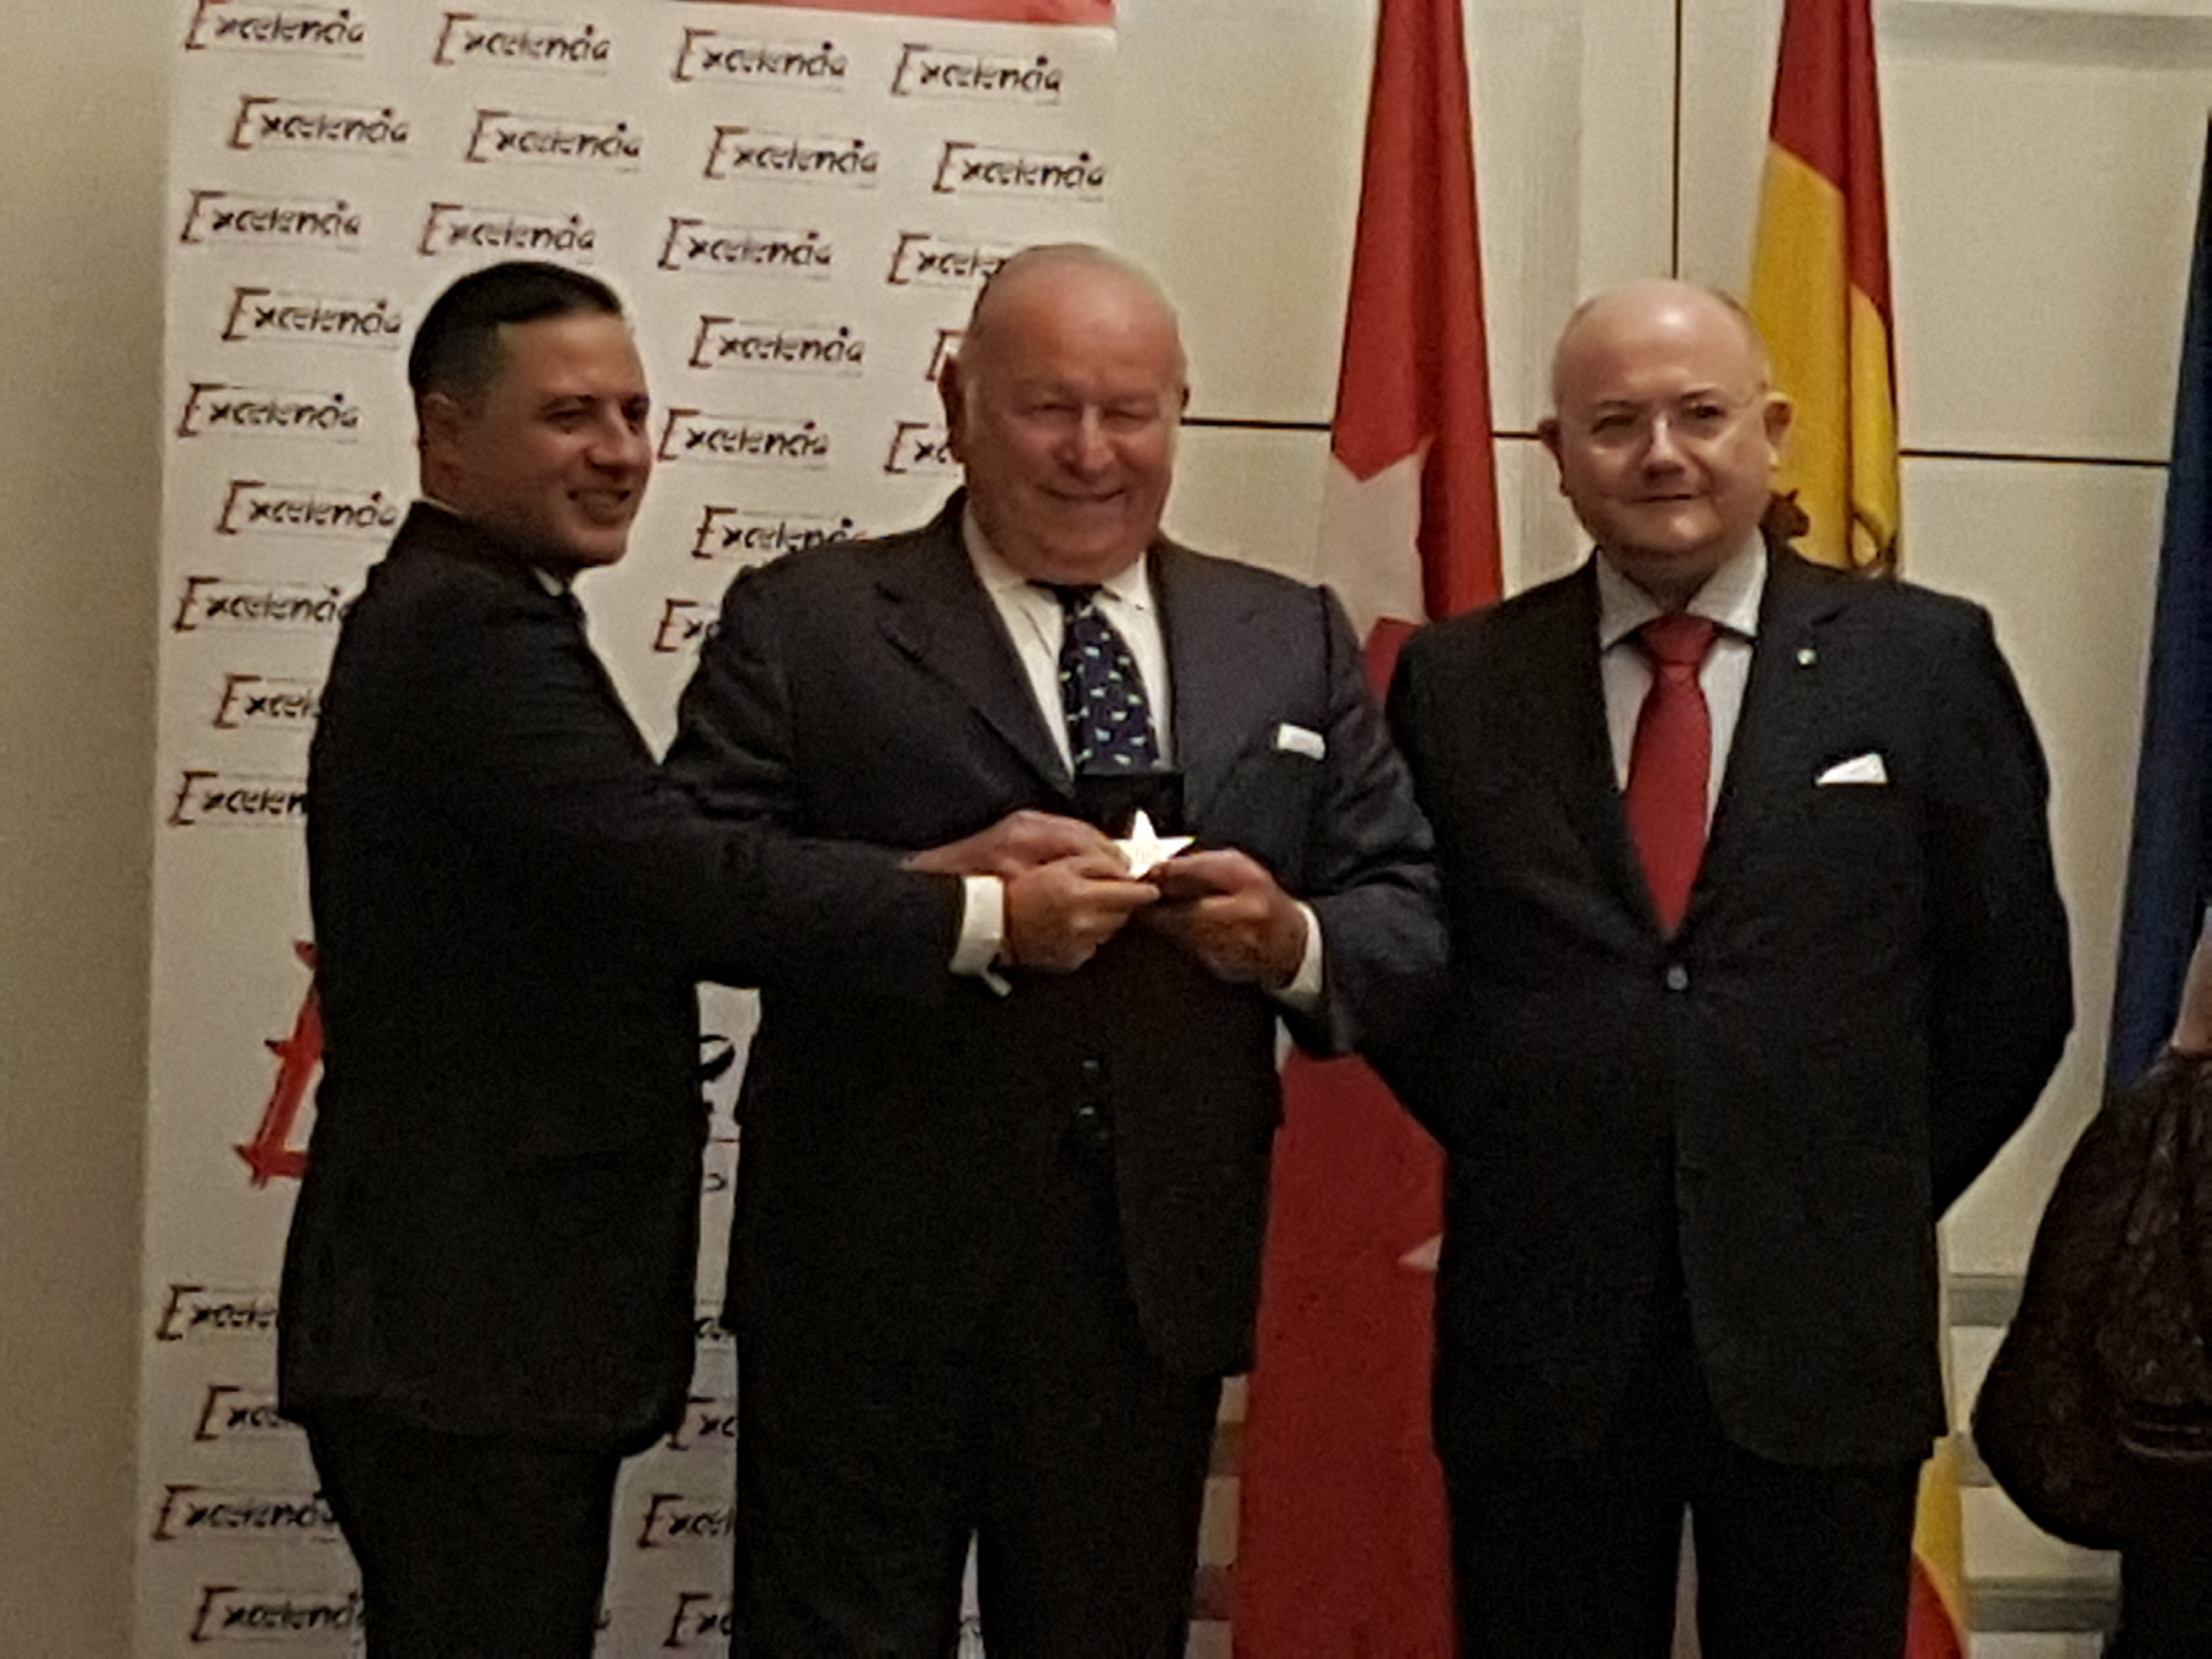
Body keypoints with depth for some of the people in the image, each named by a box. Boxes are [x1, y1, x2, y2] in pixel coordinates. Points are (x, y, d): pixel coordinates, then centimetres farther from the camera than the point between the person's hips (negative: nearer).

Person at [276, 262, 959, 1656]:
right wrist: (976, 915, -20)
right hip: (466, 1339, -11)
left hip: (484, 1328, 11)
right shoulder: (471, 636, -17)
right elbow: (691, 886, -25)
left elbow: (650, 880, 12)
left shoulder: (455, 621, 18)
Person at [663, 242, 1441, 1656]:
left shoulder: (1294, 644, 12)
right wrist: (952, 902, -22)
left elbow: (1408, 914, 8)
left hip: (1159, 1272, 3)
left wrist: (1295, 944, -14)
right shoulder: (805, 626, 1)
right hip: (873, 1274, -3)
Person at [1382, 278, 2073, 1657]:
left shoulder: (1926, 661, 1)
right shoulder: (1457, 682, 5)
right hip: (1537, 1336, 1)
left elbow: (2013, 987, 5)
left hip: (1825, 1332, -1)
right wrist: (1521, 1159, 4)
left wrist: (1871, 1208, 5)